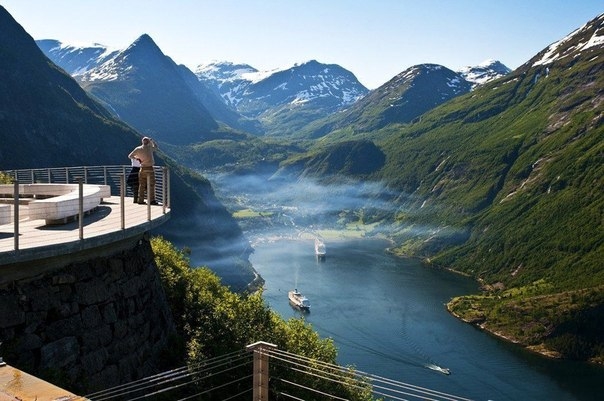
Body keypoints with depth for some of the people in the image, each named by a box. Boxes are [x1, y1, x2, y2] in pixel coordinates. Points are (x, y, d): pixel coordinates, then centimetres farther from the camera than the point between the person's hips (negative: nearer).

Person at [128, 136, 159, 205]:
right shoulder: (150, 148, -4)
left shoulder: (138, 149, 3)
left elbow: (130, 156, 8)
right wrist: (152, 141, 25)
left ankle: (140, 200, 10)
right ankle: (151, 200, -2)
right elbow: (156, 147, 18)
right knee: (151, 185, 0)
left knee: (142, 185, 8)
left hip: (142, 169, 4)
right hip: (149, 168, -4)